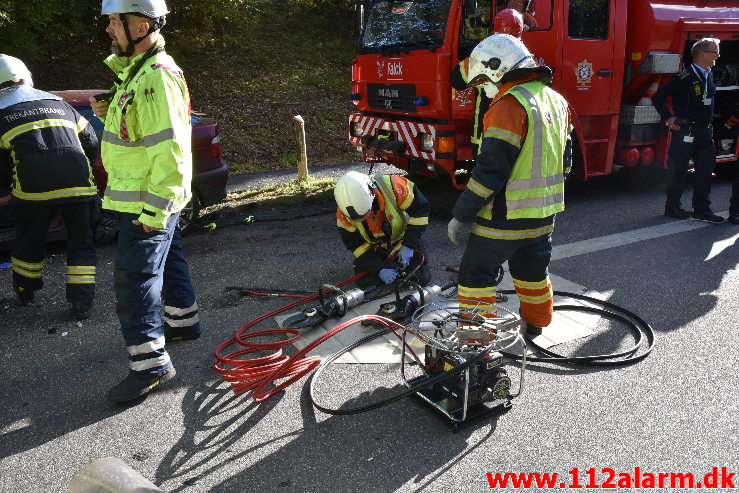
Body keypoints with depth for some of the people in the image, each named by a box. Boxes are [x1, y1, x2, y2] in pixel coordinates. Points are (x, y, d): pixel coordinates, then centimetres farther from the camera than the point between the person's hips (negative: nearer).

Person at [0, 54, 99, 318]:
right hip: (78, 184, 2)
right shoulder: (57, 102, 22)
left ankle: (25, 291, 38)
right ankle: (81, 302, 6)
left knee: (29, 240, 21)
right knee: (81, 242, 11)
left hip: (33, 187, -1)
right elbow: (91, 142, 22)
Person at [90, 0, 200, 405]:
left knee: (134, 276, -8)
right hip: (150, 199, 11)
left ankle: (150, 362, 0)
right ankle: (183, 321, 40)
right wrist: (108, 113, 5)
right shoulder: (136, 69, 12)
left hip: (148, 201, -11)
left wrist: (154, 210, -26)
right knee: (167, 258, 22)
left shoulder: (157, 76, -22)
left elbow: (171, 150, -27)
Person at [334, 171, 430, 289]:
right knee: (363, 281, -14)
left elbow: (421, 209, -22)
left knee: (422, 279, -10)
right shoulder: (343, 213, -27)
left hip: (402, 238, -1)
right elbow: (354, 244, -16)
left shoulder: (393, 187, -36)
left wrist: (409, 245, -25)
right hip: (374, 247, 1)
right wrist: (379, 269, -26)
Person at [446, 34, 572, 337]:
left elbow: (490, 170, -23)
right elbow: (564, 160, 18)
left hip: (507, 215, -9)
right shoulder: (556, 100, 10)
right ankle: (536, 324, 41)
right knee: (533, 269, 24)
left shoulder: (510, 104, -19)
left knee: (477, 273, 1)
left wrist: (460, 216, -17)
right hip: (545, 212, 9)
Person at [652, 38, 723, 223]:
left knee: (706, 169, 6)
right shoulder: (685, 76, -12)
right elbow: (658, 97, -13)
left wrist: (709, 124, 19)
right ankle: (672, 207, 14)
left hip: (705, 131, 8)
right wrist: (668, 118, -12)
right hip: (686, 130, -8)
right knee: (678, 170, 1)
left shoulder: (709, 75, 13)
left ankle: (702, 209, 12)